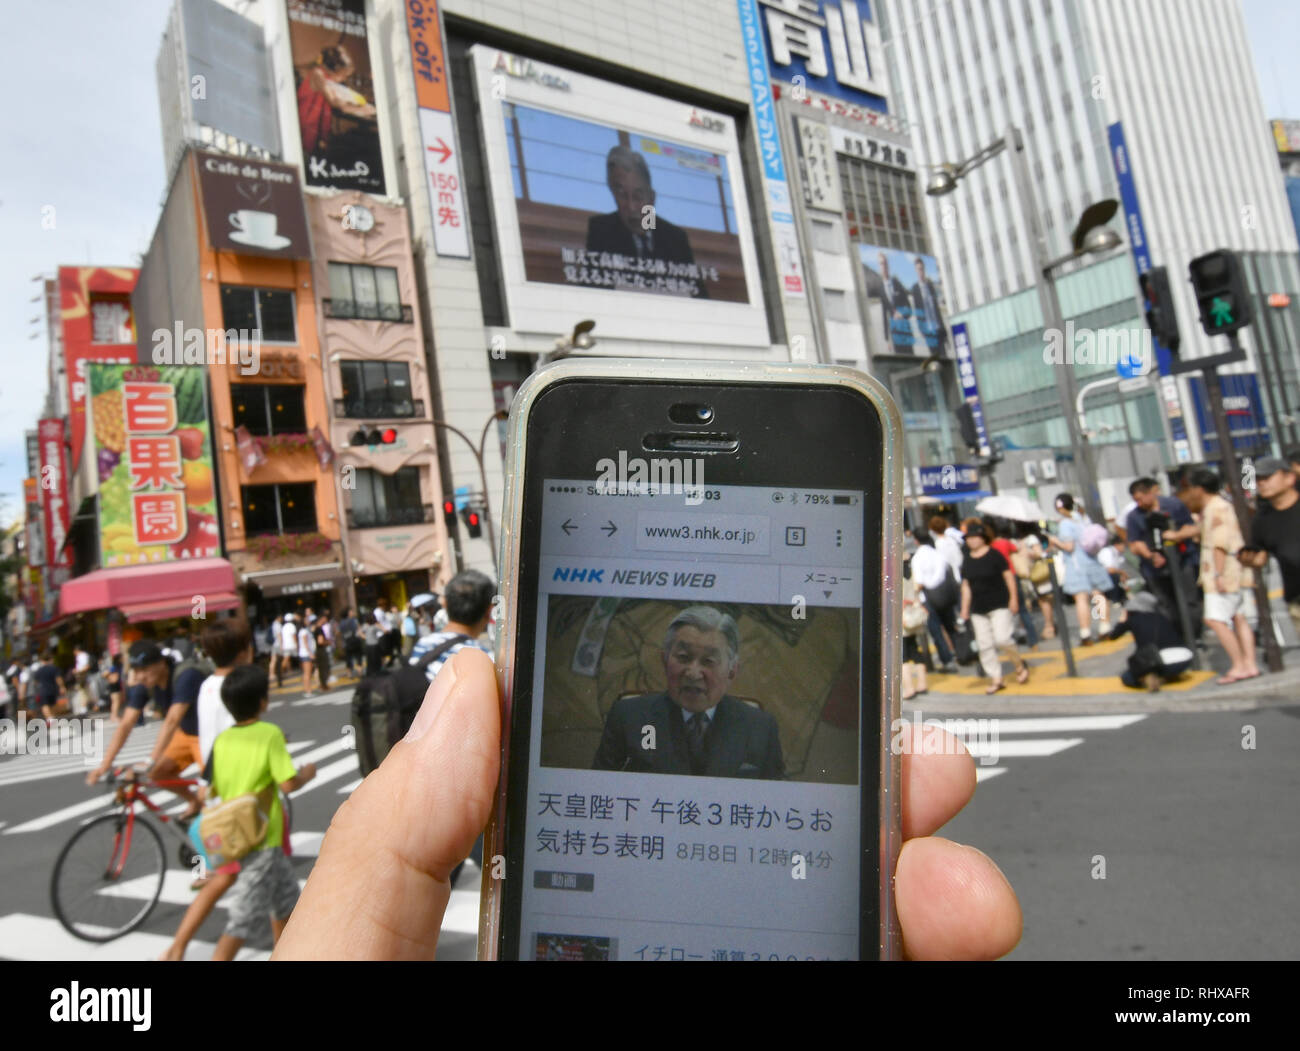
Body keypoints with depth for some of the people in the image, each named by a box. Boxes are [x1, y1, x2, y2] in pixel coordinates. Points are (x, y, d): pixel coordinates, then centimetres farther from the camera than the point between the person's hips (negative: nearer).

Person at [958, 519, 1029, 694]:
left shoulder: (994, 555, -7)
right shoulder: (967, 560, 7)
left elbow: (1009, 576, -4)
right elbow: (966, 586, 11)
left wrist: (1013, 598, -8)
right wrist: (965, 608, 9)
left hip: (999, 605, -5)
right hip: (978, 610, 5)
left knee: (1002, 638, -15)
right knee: (984, 645, 3)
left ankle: (1020, 666, 12)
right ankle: (996, 679, 12)